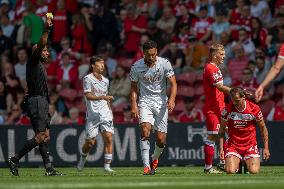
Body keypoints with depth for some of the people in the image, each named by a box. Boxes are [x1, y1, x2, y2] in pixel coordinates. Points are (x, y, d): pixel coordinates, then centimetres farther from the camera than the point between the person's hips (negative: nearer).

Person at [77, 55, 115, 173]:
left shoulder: (105, 81, 16)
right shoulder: (88, 79, -4)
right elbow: (88, 95, -15)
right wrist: (102, 97, -26)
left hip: (105, 114, 5)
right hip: (93, 114, -5)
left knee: (109, 137, -11)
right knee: (90, 141, 0)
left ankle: (107, 166, -9)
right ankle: (82, 159, 29)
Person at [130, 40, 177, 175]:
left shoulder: (164, 64, -6)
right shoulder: (137, 67, -4)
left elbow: (173, 84, -6)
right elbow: (134, 88, 7)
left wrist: (171, 99, -23)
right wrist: (134, 105, -5)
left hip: (161, 102, 0)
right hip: (144, 102, 0)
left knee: (161, 139, -3)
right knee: (145, 131, -23)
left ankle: (155, 159, 30)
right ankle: (147, 166, -22)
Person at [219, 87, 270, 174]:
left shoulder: (254, 109, -9)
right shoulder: (227, 109, -9)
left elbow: (263, 128, 4)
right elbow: (222, 129, 3)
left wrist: (266, 148, 2)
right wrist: (221, 148, -5)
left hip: (250, 144, 0)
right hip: (233, 145, 0)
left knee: (254, 171, -17)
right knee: (230, 171, -22)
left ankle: (247, 163, 21)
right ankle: (237, 163, 16)